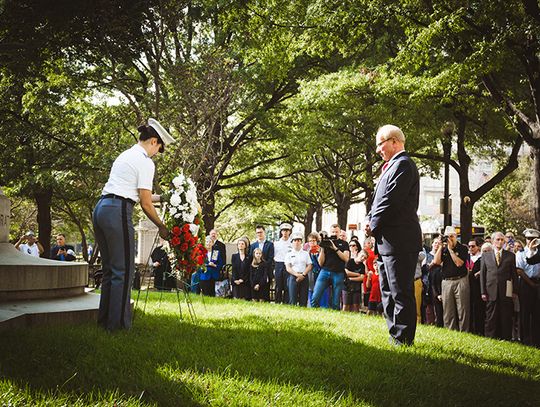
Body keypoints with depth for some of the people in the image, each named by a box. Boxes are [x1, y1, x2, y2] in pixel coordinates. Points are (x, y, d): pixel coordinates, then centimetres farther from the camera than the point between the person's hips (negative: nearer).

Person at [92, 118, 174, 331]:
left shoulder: (125, 155, 22)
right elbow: (146, 204, -7)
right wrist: (162, 227, 4)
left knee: (110, 269, 16)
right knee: (123, 271, -3)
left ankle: (104, 320, 22)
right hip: (118, 212, -9)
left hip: (100, 209, 9)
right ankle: (118, 324, 0)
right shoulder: (145, 162, -5)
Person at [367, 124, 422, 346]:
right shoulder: (392, 166, 21)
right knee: (388, 293, 15)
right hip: (386, 240, 11)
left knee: (401, 293, -6)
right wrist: (372, 222, 5)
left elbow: (391, 200, -18)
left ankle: (403, 340, -2)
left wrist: (374, 225, -8)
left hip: (399, 241, -11)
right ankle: (396, 336, 22)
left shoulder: (403, 164, -10)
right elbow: (381, 199, 21)